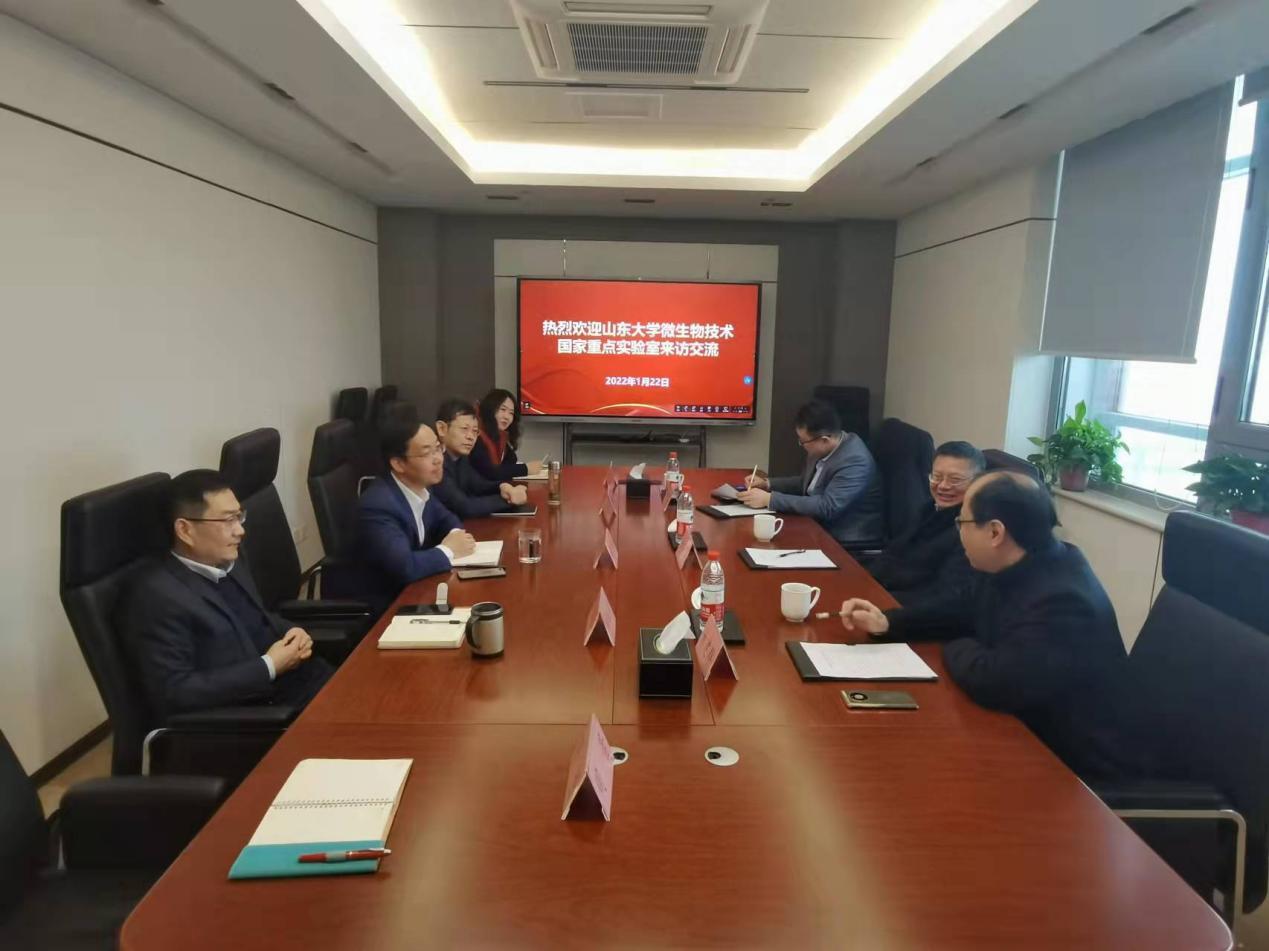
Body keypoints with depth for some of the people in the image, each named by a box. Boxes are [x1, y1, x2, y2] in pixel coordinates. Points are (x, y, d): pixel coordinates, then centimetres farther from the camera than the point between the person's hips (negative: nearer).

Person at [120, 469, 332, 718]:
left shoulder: (228, 561, 9)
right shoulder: (156, 595, -15)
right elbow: (173, 693, -19)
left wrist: (291, 633, 2)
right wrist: (268, 667, -18)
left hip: (292, 678, 8)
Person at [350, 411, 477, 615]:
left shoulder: (420, 487, -4)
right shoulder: (377, 505, -26)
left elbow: (445, 519, 14)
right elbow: (404, 567, -35)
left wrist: (456, 535, -8)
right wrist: (448, 550, -19)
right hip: (386, 607, -7)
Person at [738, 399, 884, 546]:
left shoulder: (855, 461, -25)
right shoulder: (822, 450, -2)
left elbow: (827, 507, -32)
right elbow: (806, 483, 16)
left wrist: (769, 499, -29)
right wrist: (767, 484, 1)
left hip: (847, 542, -7)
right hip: (820, 526, 7)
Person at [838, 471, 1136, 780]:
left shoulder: (1062, 598, -32)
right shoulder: (1015, 569, -2)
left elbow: (995, 680, -37)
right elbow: (968, 612, 13)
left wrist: (956, 650, -14)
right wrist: (887, 622, 1)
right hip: (1029, 732, 8)